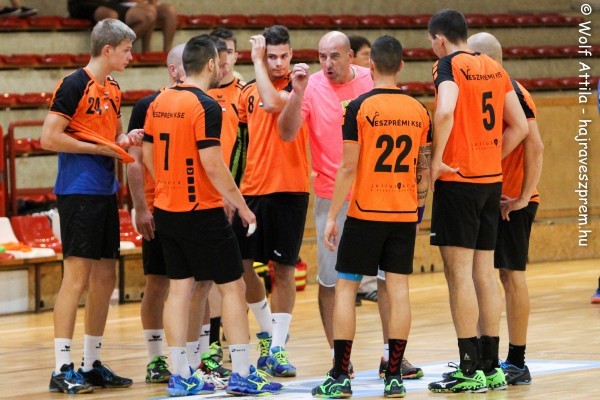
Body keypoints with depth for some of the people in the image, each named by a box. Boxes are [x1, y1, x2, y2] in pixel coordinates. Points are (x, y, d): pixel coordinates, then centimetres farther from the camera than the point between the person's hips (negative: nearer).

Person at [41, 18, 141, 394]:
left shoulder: (113, 89, 15)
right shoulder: (75, 85, -11)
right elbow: (49, 138, -16)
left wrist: (126, 139, 5)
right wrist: (101, 148, -13)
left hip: (106, 192, 9)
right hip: (78, 192, -9)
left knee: (105, 279, 10)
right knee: (77, 277, -10)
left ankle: (92, 364, 18)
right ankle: (63, 370, -8)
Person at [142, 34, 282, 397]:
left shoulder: (160, 102, 7)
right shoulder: (205, 106, -16)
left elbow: (148, 155, 13)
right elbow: (213, 165, -20)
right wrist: (242, 206, -11)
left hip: (167, 211, 7)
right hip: (203, 213, -7)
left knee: (179, 288, 10)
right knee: (233, 287, 1)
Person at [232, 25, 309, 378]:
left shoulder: (297, 87, -5)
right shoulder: (249, 92, 10)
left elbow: (273, 102, -24)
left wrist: (257, 60, -15)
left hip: (289, 191, -5)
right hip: (252, 190, 5)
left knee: (284, 268, -1)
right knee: (241, 264, 5)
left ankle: (277, 349, 4)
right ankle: (268, 331, 26)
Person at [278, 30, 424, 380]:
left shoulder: (372, 81, 0)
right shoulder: (311, 86, -4)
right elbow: (287, 133, -13)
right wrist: (298, 93, -26)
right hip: (332, 196, -1)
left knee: (389, 273, 2)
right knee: (331, 278, 2)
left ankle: (391, 354, 11)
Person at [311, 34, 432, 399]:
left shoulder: (359, 108, -9)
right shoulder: (419, 110, 4)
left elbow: (348, 168, -11)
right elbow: (424, 168, 8)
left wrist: (332, 216, -5)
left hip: (365, 213, -4)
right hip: (405, 215, 4)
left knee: (345, 288, 4)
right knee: (399, 290, 5)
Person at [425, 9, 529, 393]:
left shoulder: (449, 65, -9)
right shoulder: (494, 68, 12)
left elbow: (446, 111, -28)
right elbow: (520, 126, 11)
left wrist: (437, 159, -17)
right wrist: (491, 159, 14)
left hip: (458, 179, -7)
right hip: (492, 180, 7)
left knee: (459, 273, -4)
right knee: (485, 272, 11)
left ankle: (470, 371, -5)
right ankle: (491, 367, 14)